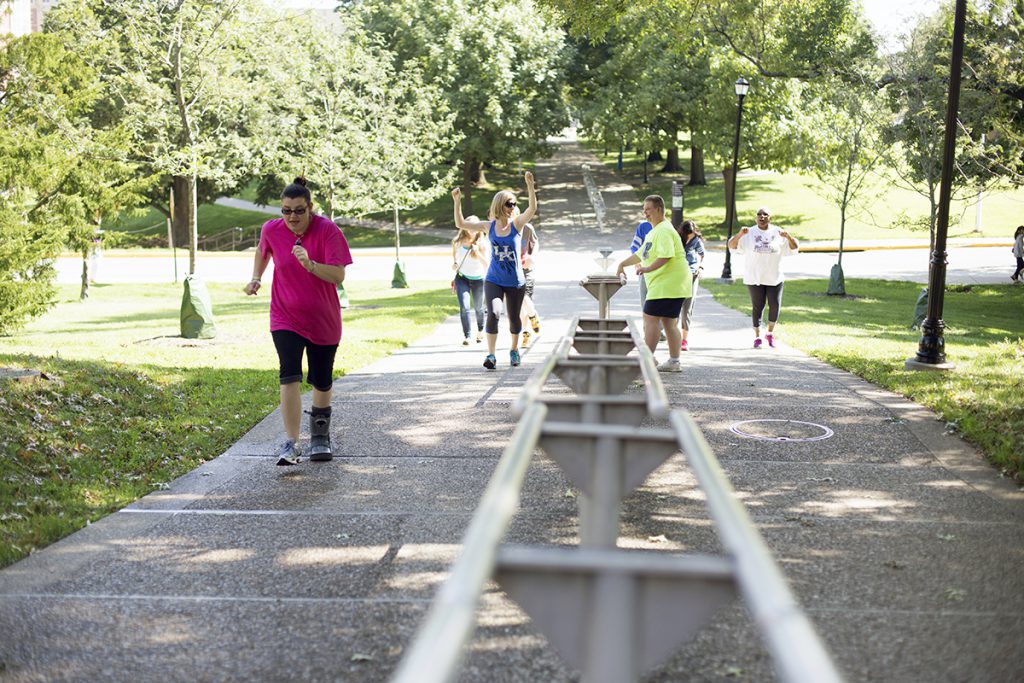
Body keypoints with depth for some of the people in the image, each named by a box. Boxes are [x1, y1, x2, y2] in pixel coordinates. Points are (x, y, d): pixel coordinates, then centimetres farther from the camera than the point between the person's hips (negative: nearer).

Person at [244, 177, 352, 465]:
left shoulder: (328, 231, -15)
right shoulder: (271, 230, -6)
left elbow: (338, 276, -22)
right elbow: (262, 252, 19)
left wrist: (310, 264, -36)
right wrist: (256, 278, 8)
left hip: (323, 320, 0)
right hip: (285, 318, 0)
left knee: (322, 382, 11)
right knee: (289, 377, -17)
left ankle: (320, 436, 35)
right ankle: (291, 444, -16)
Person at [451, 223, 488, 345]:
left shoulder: (480, 245, -14)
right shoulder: (457, 243, -8)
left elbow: (486, 265, -20)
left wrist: (478, 253, -33)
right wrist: (454, 264, -6)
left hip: (478, 279, 0)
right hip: (462, 278, 0)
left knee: (478, 307, 16)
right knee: (464, 307, -18)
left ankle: (480, 330, 44)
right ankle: (466, 336, -13)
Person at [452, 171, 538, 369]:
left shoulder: (517, 224, -7)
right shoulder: (489, 226, -1)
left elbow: (533, 208, -23)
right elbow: (460, 224, 0)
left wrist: (530, 185, -36)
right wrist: (457, 201, -11)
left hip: (516, 282, 0)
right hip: (493, 280, 0)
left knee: (514, 318, 12)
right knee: (493, 313, -20)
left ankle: (514, 350, 37)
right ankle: (491, 356, -18)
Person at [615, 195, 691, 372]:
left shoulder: (664, 231, -14)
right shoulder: (654, 231, 21)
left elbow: (666, 255, -28)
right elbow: (641, 254, 30)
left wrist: (649, 268, -36)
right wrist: (622, 264, 28)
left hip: (666, 284, -11)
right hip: (673, 285, 11)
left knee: (650, 318, -10)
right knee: (669, 322, 12)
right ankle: (674, 362, 15)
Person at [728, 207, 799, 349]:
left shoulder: (778, 233, 3)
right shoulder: (749, 233, -1)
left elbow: (795, 248, 3)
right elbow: (732, 246, -9)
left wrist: (789, 237, -18)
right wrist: (739, 234, -28)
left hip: (774, 278, 1)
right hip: (754, 278, -1)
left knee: (775, 306, -2)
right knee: (757, 307, 2)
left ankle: (770, 333, 20)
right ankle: (757, 337, 12)